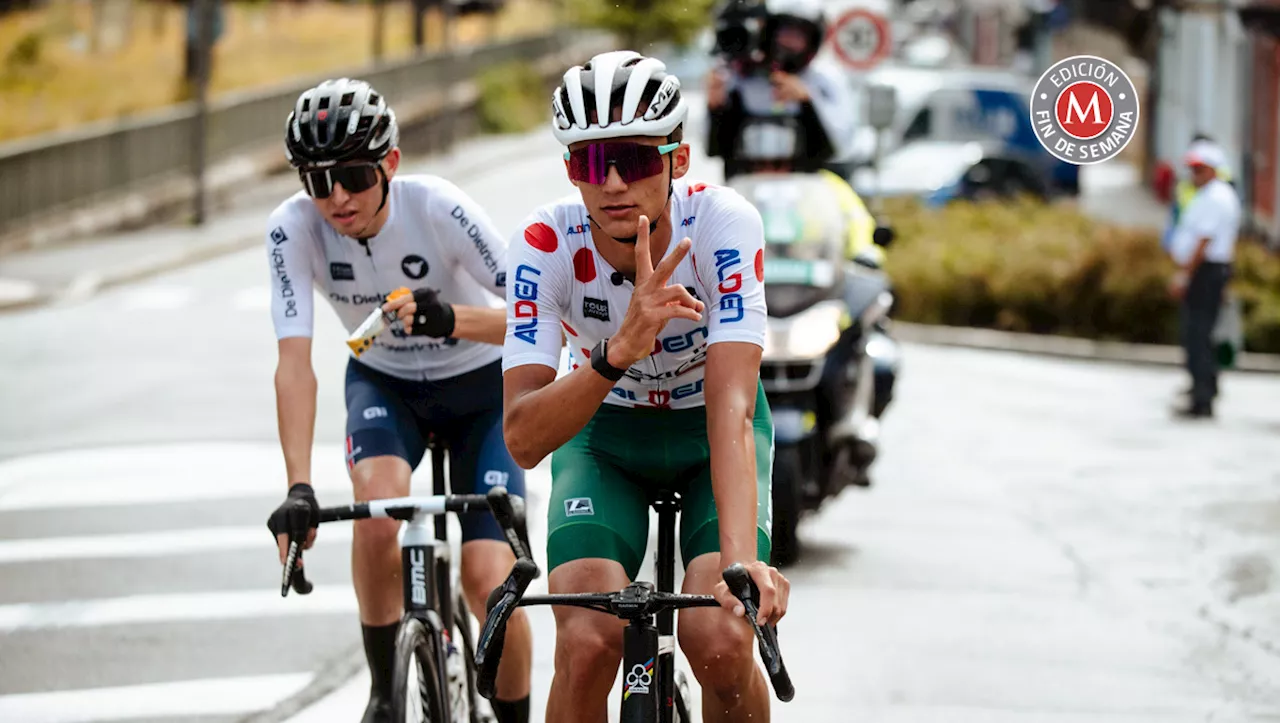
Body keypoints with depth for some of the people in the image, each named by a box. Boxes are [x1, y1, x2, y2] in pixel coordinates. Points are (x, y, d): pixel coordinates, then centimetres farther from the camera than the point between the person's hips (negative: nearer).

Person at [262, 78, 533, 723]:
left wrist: (453, 319, -49)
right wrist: (299, 487, -39)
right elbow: (295, 362, -28)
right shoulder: (293, 228, -23)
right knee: (379, 509, -31)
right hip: (385, 384, 2)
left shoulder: (437, 208, -29)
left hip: (481, 385, -2)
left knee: (489, 582, -16)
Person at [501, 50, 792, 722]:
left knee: (719, 639, -25)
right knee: (587, 642, -25)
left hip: (707, 434, -1)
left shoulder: (722, 221, -30)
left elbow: (730, 410, -39)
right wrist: (620, 350, -49)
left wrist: (740, 560, -53)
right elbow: (522, 438, -32)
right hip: (604, 437, 1)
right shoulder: (544, 244, -26)